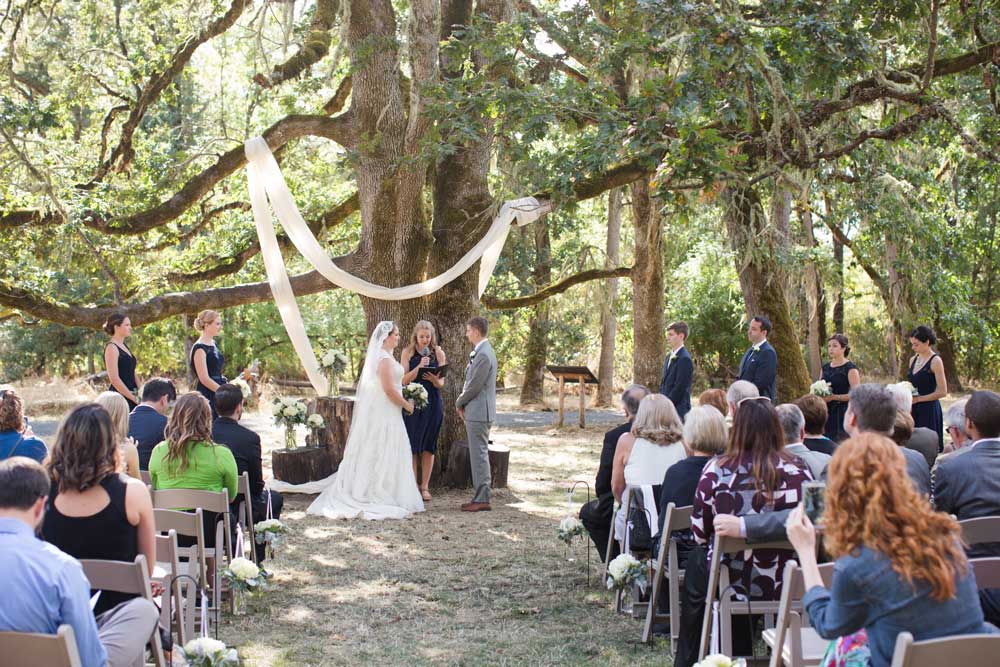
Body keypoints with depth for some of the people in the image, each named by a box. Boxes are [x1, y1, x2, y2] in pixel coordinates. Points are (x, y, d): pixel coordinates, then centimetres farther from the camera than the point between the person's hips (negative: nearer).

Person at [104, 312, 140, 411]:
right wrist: (134, 399, -15)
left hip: (131, 397, 8)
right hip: (119, 397, -8)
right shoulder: (111, 347, -9)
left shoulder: (124, 346, 17)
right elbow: (114, 379, -17)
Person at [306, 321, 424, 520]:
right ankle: (382, 496, -2)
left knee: (372, 455, 12)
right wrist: (407, 405, -10)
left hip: (376, 412, 10)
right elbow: (389, 389, -23)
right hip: (385, 413, -10)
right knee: (385, 454, -5)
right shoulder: (385, 358, -18)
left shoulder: (378, 355, 14)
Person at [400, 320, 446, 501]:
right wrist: (419, 367, -19)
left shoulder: (438, 353, 4)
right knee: (412, 445, -1)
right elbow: (403, 380, -6)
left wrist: (434, 380, -20)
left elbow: (441, 384, 3)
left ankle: (424, 486, 12)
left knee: (428, 446, 5)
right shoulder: (408, 352, 1)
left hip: (432, 403, 1)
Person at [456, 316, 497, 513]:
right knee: (478, 455, 13)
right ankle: (481, 496, 18)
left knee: (479, 455, -7)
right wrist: (463, 402, 6)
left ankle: (482, 499, -4)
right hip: (477, 412, 10)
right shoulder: (481, 352, 15)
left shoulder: (483, 355, -19)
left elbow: (474, 386, -19)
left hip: (478, 412, -10)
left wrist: (459, 402, -3)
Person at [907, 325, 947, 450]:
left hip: (929, 410, -7)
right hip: (914, 410, 7)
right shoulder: (913, 360, 11)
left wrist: (918, 399, -11)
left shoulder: (935, 361, -10)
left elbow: (942, 392, -12)